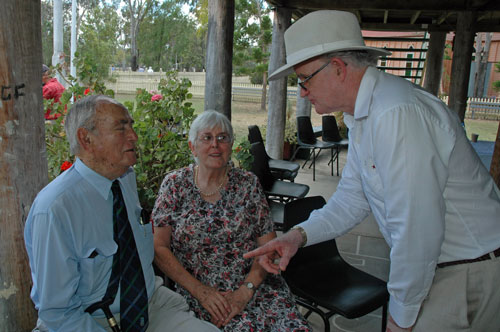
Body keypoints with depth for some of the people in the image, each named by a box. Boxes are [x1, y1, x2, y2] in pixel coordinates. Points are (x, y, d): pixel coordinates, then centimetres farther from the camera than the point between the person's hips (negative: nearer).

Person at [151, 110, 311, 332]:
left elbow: (268, 246, 3)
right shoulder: (174, 185, 3)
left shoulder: (248, 184, 5)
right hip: (198, 289, -2)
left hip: (254, 282, 3)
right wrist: (200, 290, -10)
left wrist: (246, 290, -12)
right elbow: (159, 248, 0)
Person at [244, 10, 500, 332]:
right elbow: (352, 198, 8)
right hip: (434, 263, 8)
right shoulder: (362, 115, 5)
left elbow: (416, 229, -27)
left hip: (470, 272, -8)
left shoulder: (397, 114, -28)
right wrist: (299, 235, -6)